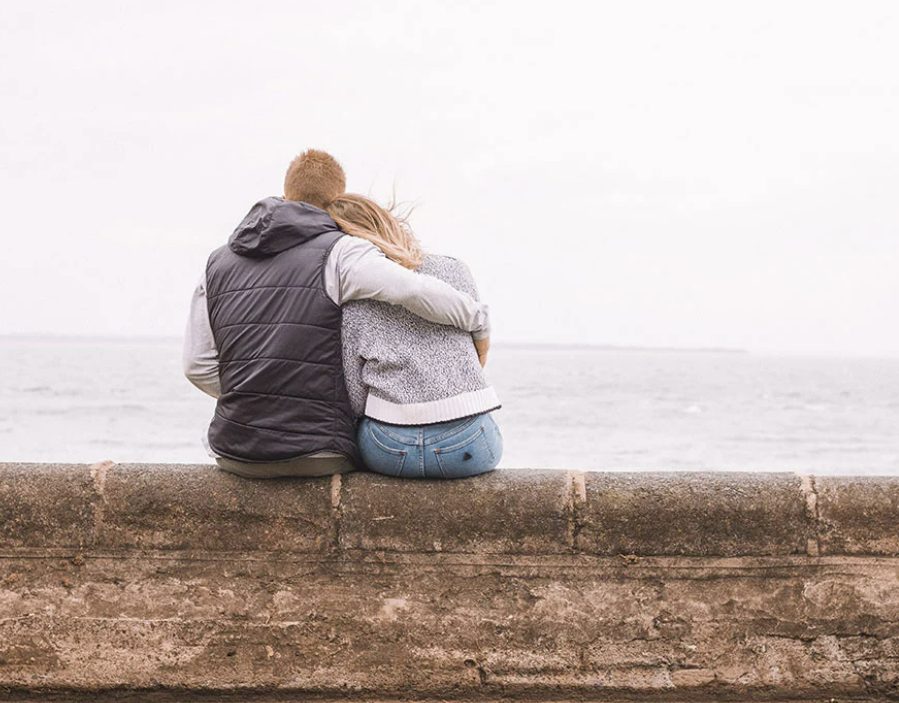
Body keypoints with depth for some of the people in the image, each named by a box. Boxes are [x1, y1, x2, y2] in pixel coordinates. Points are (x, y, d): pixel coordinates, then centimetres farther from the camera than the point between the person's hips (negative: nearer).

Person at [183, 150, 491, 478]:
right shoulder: (337, 253, -7)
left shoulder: (218, 262, 9)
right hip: (317, 456, -4)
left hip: (235, 452, 4)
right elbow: (416, 291, -22)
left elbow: (198, 365, 8)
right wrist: (479, 321, -5)